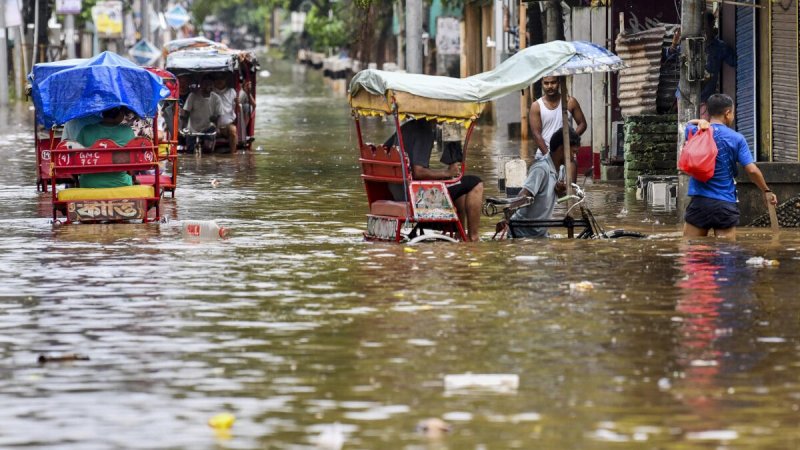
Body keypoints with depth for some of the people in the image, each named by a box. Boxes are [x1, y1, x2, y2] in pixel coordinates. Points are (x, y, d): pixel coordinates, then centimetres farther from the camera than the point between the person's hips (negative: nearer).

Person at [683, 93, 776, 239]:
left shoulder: (695, 132, 3)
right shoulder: (736, 139, -2)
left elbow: (690, 124, 29)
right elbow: (752, 170, -5)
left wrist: (700, 122, 8)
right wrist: (766, 191, 10)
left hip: (700, 202, 1)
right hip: (726, 205, -1)